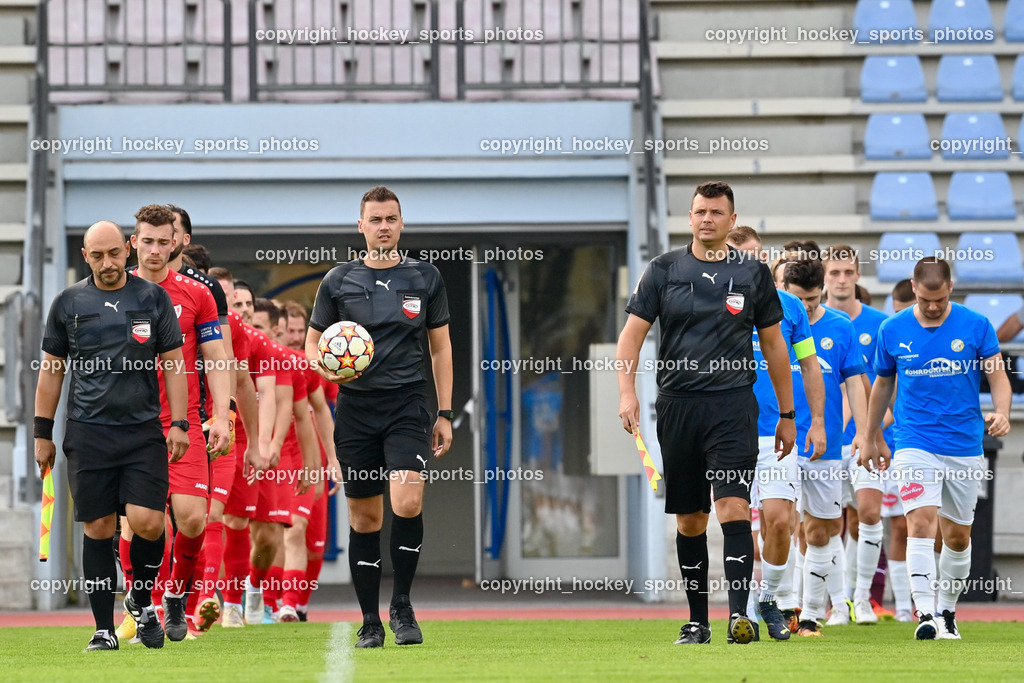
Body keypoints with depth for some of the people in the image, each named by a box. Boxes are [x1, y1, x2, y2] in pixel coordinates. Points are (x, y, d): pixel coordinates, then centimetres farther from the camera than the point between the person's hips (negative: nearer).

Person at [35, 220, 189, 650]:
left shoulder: (153, 299, 7)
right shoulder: (68, 303, 7)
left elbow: (173, 364, 9)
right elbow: (51, 370, 12)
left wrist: (179, 424, 1)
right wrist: (42, 433, 10)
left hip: (143, 432, 0)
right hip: (88, 433, 0)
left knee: (147, 522, -12)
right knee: (98, 528, 0)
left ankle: (141, 599, 15)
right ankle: (104, 628, 7)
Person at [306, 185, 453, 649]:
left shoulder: (425, 277, 7)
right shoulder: (339, 280, 6)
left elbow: (440, 347, 12)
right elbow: (313, 339, 13)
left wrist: (445, 413, 7)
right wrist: (324, 364, -11)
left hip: (407, 405, -1)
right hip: (355, 407, 1)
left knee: (408, 503, -20)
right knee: (364, 517, 3)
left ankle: (401, 605, -1)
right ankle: (370, 623, 13)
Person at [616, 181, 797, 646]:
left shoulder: (752, 273, 7)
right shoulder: (664, 270, 6)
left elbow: (773, 345, 13)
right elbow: (632, 333, 5)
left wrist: (787, 414, 13)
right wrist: (627, 392, -10)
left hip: (733, 405, -2)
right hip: (677, 406, 2)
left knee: (733, 506, -16)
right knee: (688, 518, 6)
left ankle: (739, 613, -22)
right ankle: (697, 620, 15)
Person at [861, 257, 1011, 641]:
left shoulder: (976, 326, -2)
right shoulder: (892, 331, 1)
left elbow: (998, 378, -1)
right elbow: (882, 385, 14)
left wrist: (1001, 413, -22)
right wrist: (869, 440, 21)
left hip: (965, 447, 1)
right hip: (915, 444, -1)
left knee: (958, 536, 8)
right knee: (921, 523, -18)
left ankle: (948, 612, 26)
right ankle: (926, 614, -23)